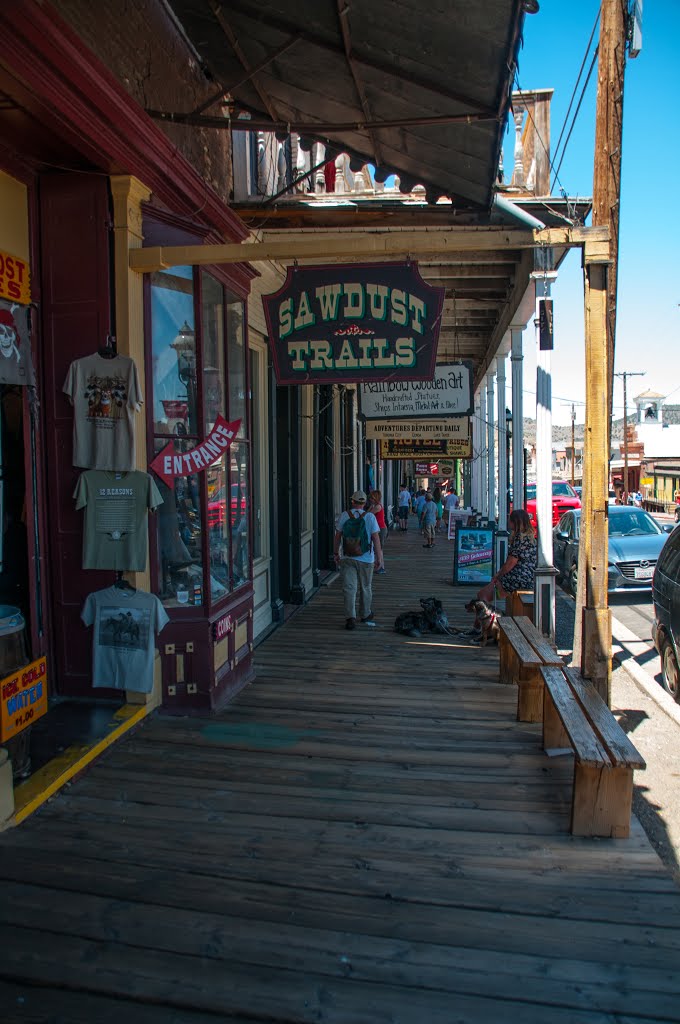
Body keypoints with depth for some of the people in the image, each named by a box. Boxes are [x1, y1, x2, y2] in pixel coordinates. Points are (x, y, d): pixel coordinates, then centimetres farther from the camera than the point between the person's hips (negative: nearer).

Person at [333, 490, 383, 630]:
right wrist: (378, 558, -2)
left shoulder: (344, 516, -3)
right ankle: (365, 614, 31)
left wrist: (336, 553, 13)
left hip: (347, 558, 0)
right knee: (365, 588, 16)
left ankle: (350, 617, -12)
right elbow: (376, 538, -8)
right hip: (366, 559, 0)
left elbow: (337, 536, 1)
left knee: (349, 588, -1)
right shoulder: (370, 517, -6)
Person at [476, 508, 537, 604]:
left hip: (520, 580, -10)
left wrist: (498, 576, -1)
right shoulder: (529, 536, 18)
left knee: (482, 595, -4)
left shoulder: (520, 537, -14)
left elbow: (511, 562, -15)